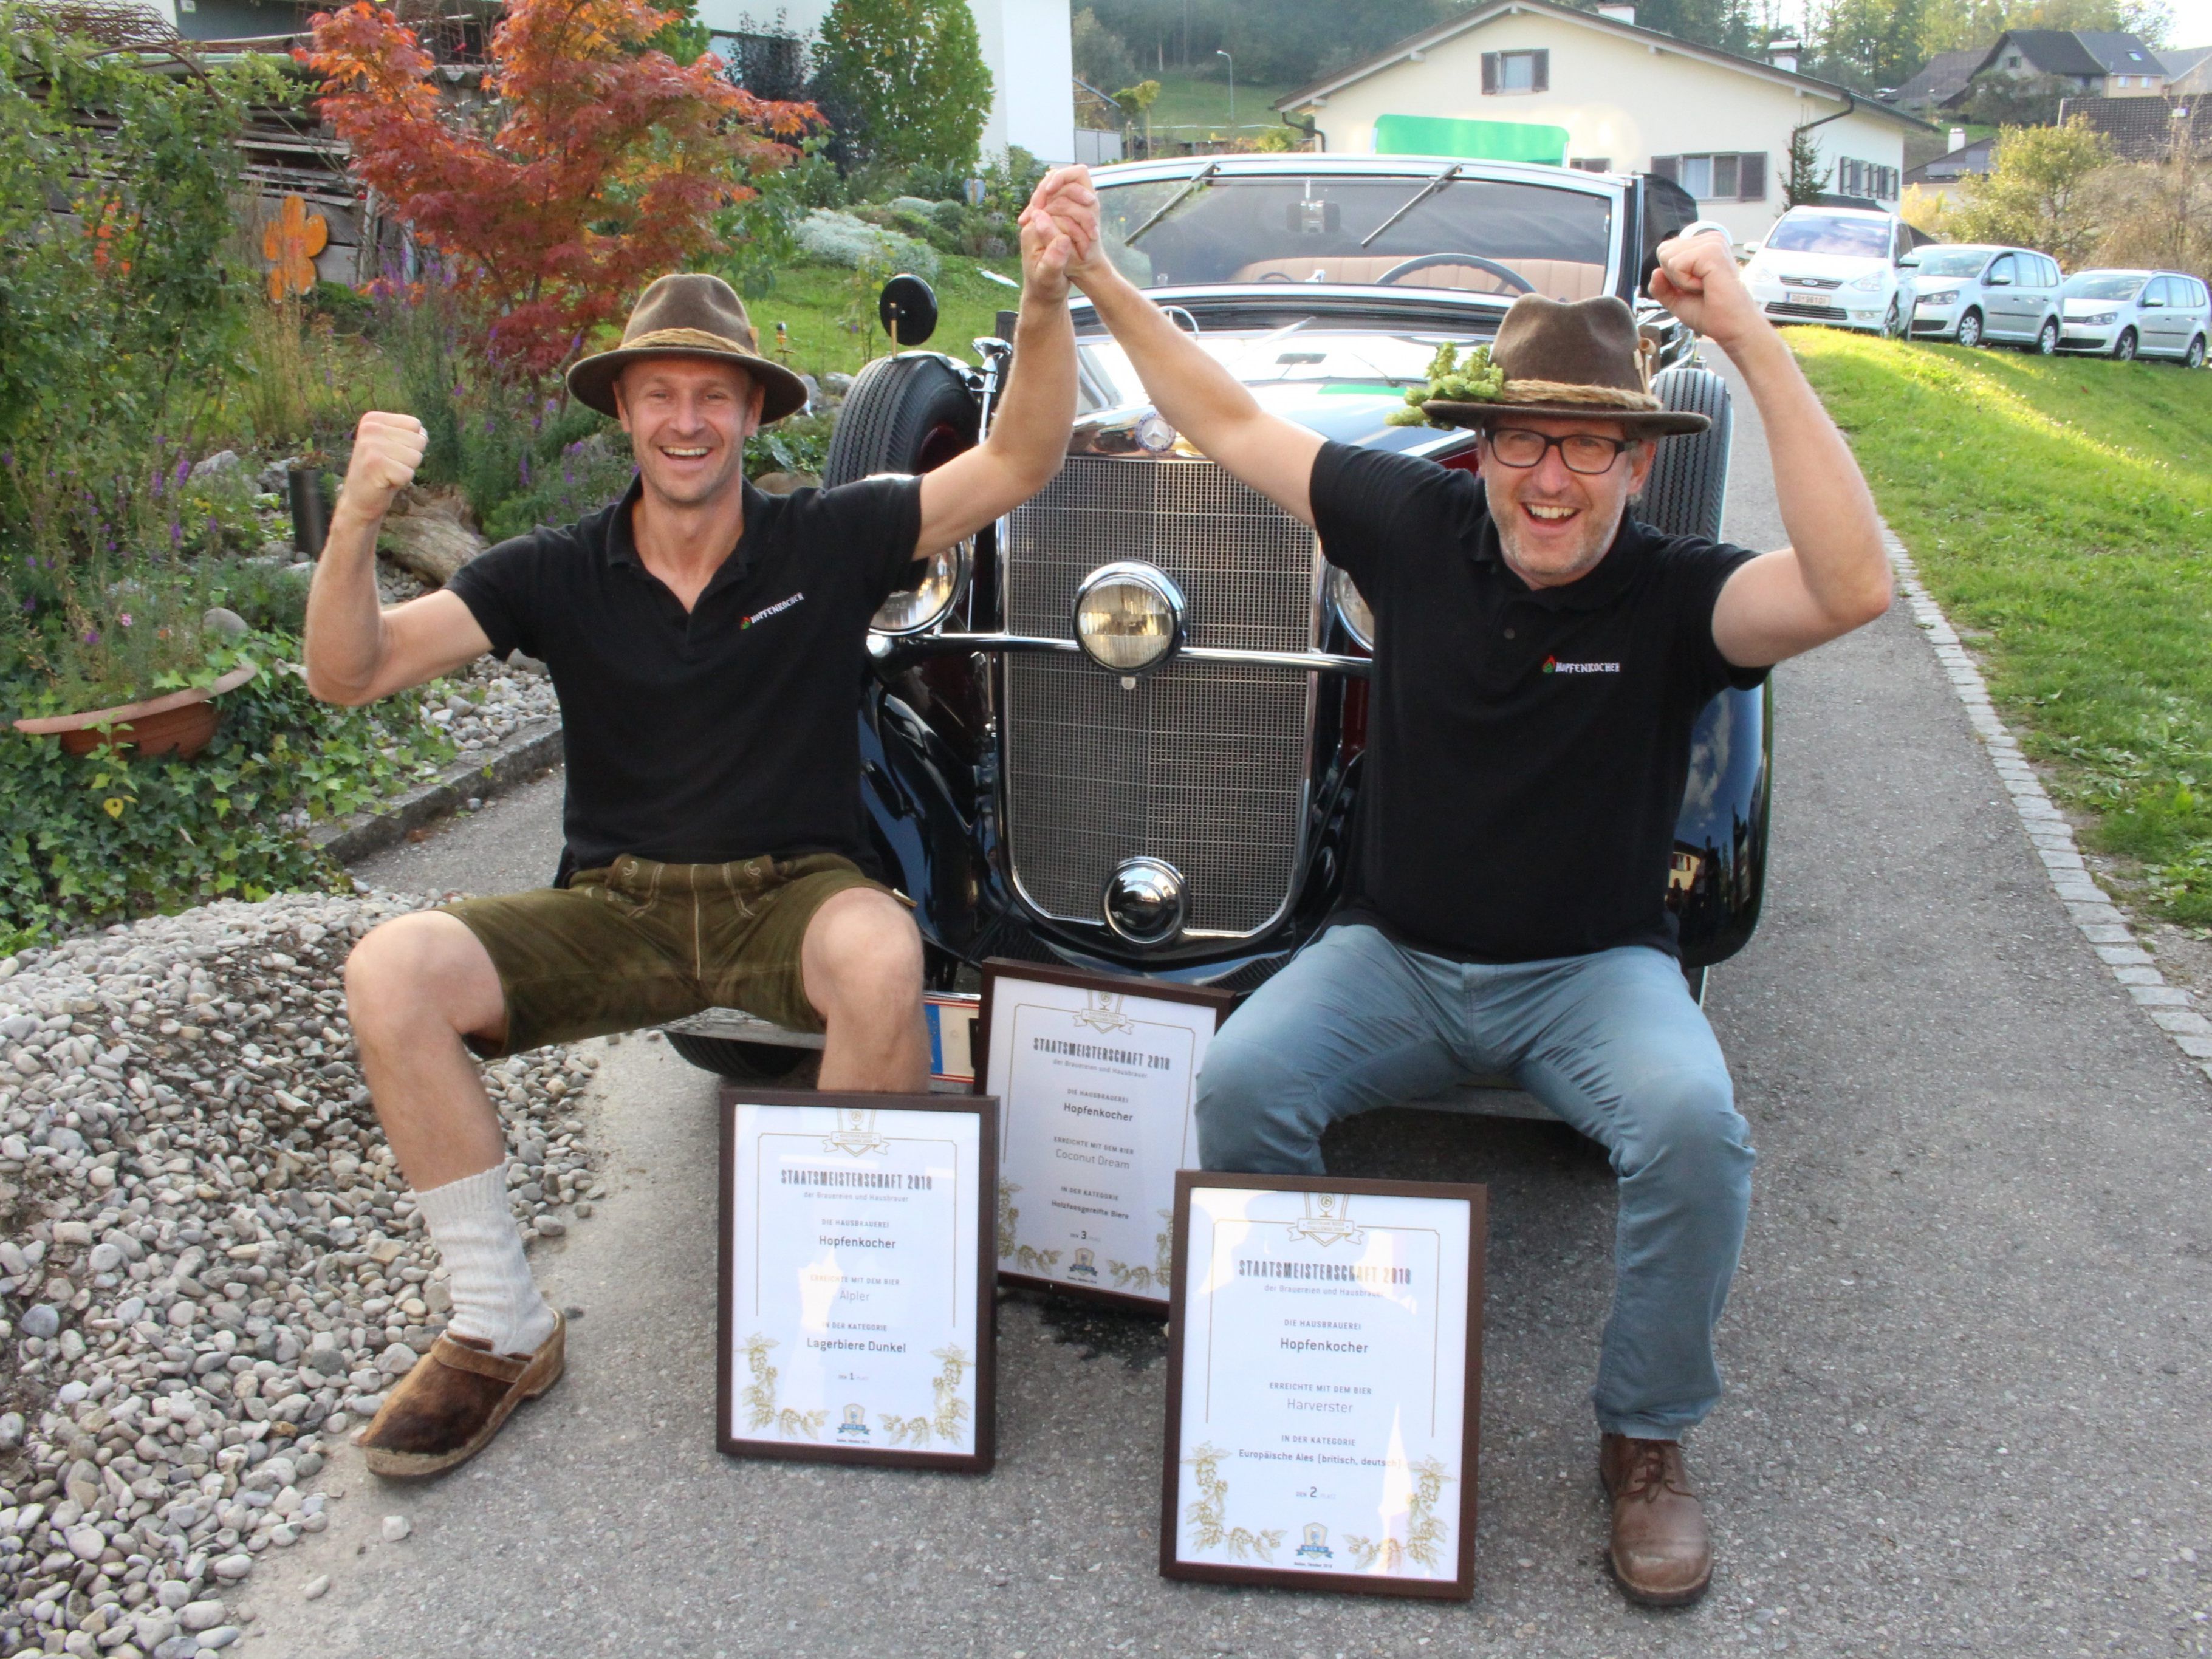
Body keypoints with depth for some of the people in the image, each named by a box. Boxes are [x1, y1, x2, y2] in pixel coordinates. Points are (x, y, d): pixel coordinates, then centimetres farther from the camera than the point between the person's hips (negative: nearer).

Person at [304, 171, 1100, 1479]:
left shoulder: (830, 542, -2)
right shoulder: (559, 574, 2)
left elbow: (1021, 462, -9)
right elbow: (350, 672, -4)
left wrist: (1046, 301, -26)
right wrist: (359, 517, -23)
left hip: (793, 894, -2)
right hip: (613, 911, 2)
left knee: (882, 954, -38)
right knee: (391, 970, -23)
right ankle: (502, 1332, -6)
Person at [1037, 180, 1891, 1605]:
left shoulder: (1675, 595, -12)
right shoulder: (1419, 523, -3)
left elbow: (1854, 587, -33)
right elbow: (1230, 424, 5)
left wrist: (1753, 338, -35)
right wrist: (1100, 281, 0)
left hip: (1593, 967, -2)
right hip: (1396, 954, 2)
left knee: (1694, 1126, -31)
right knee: (1242, 1082, -26)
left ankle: (1648, 1440, -3)